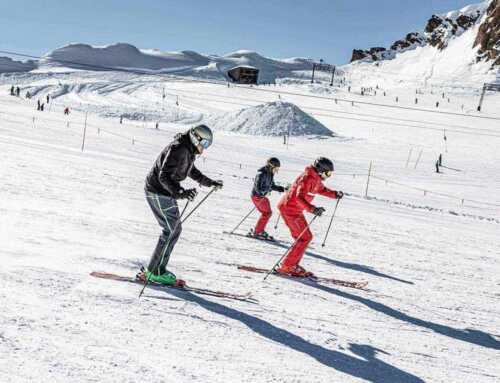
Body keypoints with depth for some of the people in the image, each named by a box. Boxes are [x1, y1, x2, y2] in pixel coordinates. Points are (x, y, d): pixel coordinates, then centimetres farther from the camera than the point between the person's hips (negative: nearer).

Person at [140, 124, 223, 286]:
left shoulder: (188, 151, 10)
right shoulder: (179, 149, -22)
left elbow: (192, 171, 29)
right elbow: (164, 176, -30)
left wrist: (210, 183, 32)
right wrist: (180, 192, -44)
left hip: (166, 193, 10)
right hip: (158, 192, -10)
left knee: (175, 229, 11)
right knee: (171, 230, -9)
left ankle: (157, 268, 16)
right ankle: (154, 272, -3)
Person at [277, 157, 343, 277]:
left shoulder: (316, 178, 8)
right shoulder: (307, 178, -23)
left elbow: (322, 189, 28)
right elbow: (299, 197, -34)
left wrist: (335, 194, 12)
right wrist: (312, 209, -47)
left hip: (295, 209, 10)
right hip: (290, 209, -10)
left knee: (305, 237, 13)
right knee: (305, 238, -9)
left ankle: (292, 265, 19)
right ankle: (286, 267, -5)